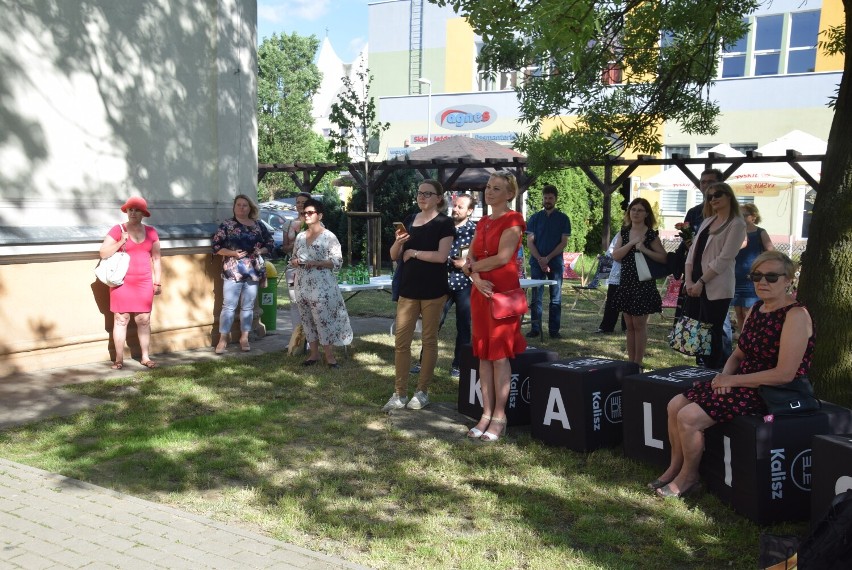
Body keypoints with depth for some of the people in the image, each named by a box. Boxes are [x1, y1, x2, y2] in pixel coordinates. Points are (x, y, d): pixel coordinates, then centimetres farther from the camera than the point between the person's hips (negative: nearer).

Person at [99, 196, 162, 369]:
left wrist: (158, 282, 9)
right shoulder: (117, 230, -2)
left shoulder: (151, 232, 8)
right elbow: (103, 253, -7)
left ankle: (145, 357, 12)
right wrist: (121, 242, -18)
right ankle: (119, 359, 7)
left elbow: (156, 259, 12)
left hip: (144, 283, 3)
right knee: (121, 319, 0)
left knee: (144, 320, 5)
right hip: (122, 282, -3)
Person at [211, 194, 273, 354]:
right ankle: (223, 339, 2)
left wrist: (261, 251, -3)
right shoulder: (226, 225, 2)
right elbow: (216, 247, -2)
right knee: (228, 306, -4)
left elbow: (269, 244, 17)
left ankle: (244, 338, 17)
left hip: (254, 271, 3)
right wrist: (233, 253, -14)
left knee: (248, 306, 8)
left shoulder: (258, 226, 11)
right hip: (233, 271, -3)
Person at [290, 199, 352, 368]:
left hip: (322, 287, -6)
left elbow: (337, 262, -10)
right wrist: (294, 261, -4)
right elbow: (293, 258, 20)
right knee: (308, 321, 10)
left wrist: (316, 263, -19)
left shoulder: (329, 237, -6)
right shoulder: (300, 237, 12)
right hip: (303, 286, 6)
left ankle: (330, 356, 3)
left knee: (324, 321, -6)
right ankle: (314, 354, 21)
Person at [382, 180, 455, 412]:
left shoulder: (444, 222, -4)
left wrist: (413, 252, -9)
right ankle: (400, 394, 8)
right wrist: (399, 241, -9)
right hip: (408, 288, 5)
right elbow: (394, 255, 12)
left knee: (429, 340, 5)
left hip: (433, 290, -5)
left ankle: (422, 391, 15)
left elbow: (441, 256, -17)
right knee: (401, 341, 1)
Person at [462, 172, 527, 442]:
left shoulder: (513, 220, -6)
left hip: (504, 292, -7)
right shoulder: (482, 222, 16)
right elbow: (470, 259, 11)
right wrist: (476, 277, -11)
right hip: (481, 291, 7)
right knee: (483, 355, 6)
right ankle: (486, 414, 12)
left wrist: (472, 266, -2)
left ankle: (499, 417, 3)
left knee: (500, 354, -4)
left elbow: (503, 257, -16)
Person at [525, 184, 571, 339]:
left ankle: (554, 329, 6)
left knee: (556, 298, 2)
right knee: (536, 297, 0)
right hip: (537, 262, 1)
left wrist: (548, 258, -11)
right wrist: (540, 260, -10)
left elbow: (564, 242, 0)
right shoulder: (535, 218, 7)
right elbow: (529, 241, 3)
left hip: (555, 263, 0)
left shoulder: (563, 219, 5)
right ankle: (535, 328, 5)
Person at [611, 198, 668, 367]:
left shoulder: (651, 234, -5)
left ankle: (638, 363, 7)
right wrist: (631, 243, -12)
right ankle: (630, 361, 17)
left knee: (639, 324, -1)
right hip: (626, 282, 5)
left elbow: (664, 258, -9)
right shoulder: (624, 232, 9)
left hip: (643, 283, -5)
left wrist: (644, 249, -19)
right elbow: (615, 256, -2)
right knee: (629, 325, 10)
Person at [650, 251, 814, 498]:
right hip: (743, 383, 9)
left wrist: (733, 380, -17)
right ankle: (675, 468, 15)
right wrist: (725, 375, -7)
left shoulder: (796, 315, -18)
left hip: (772, 393, -9)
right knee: (675, 405, 0)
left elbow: (785, 374, -24)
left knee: (689, 417, -18)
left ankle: (688, 478, 5)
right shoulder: (756, 309, 9)